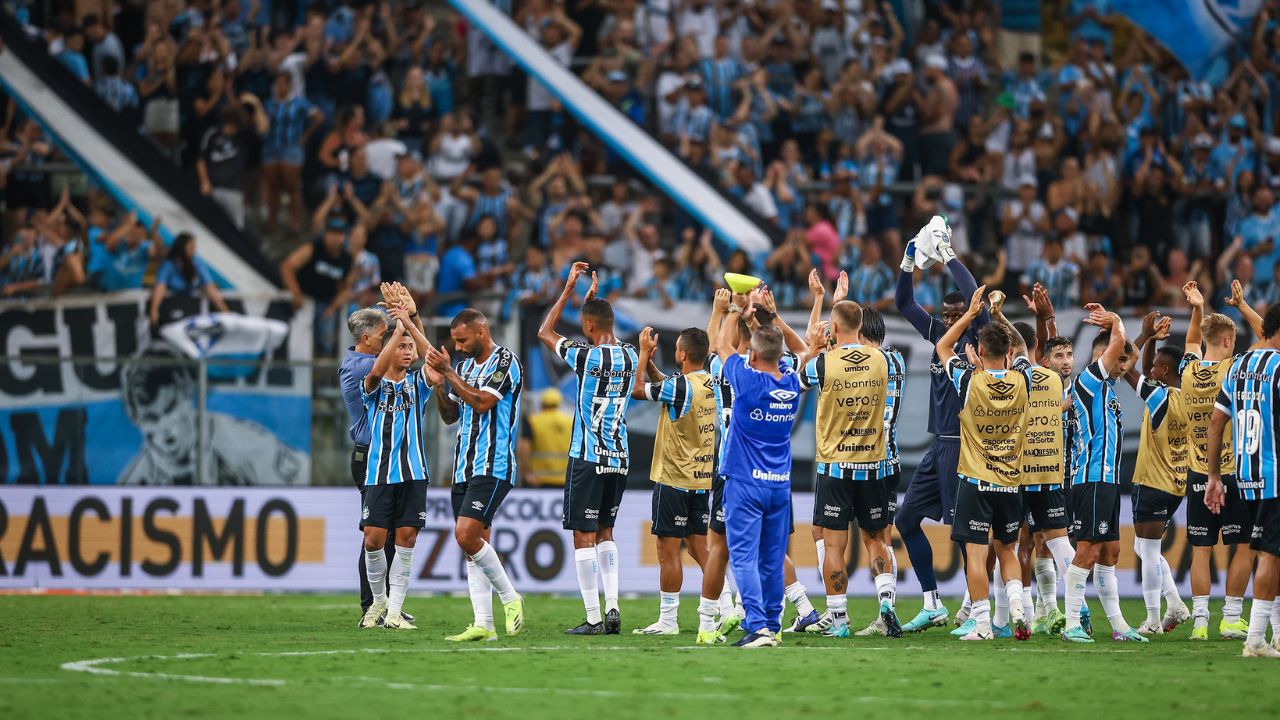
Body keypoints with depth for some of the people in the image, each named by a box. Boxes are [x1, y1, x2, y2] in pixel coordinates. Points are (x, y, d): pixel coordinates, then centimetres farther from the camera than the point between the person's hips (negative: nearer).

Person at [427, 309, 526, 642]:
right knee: (473, 544, 3)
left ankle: (510, 598, -3)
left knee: (467, 535, -19)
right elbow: (450, 415, 20)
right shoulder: (465, 367, 17)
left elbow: (481, 402, -20)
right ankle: (483, 624, 2)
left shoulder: (505, 362, -8)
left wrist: (448, 372, -15)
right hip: (464, 467, 9)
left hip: (492, 467, -8)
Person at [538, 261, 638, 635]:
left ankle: (594, 618, -6)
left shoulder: (586, 356, -14)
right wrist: (592, 299, 30)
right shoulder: (630, 357, 2)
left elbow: (545, 332, 2)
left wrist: (569, 289, 7)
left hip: (588, 458, -6)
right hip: (619, 457, 6)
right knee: (605, 533, 16)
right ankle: (613, 610, 6)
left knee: (584, 536, -2)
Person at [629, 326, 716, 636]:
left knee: (668, 551, -2)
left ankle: (667, 620, 1)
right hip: (701, 479, 8)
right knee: (698, 547, 12)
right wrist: (650, 363, 14)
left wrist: (644, 353, 0)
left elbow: (635, 389, -10)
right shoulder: (710, 384, 6)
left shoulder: (681, 386, -19)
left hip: (673, 479, -8)